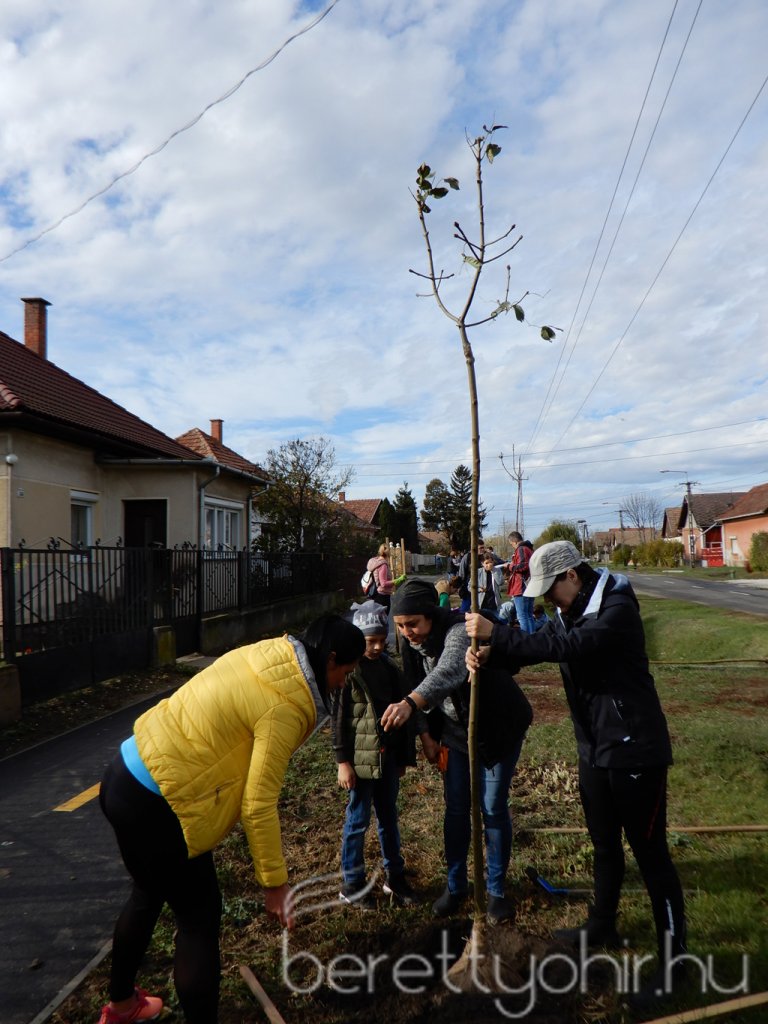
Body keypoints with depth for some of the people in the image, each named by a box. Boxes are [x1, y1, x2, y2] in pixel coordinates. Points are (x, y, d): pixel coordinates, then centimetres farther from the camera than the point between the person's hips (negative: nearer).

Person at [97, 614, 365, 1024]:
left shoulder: (269, 654, 1)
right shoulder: (285, 706, -22)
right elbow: (258, 804, -20)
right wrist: (274, 882, -10)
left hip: (128, 775, 10)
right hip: (153, 805, -10)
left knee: (150, 893, 29)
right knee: (199, 915, 7)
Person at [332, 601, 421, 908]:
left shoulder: (389, 668, 6)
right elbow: (338, 718, -10)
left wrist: (404, 757, 14)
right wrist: (343, 761, -12)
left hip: (388, 758, 5)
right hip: (361, 759, -5)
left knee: (389, 818, 16)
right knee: (357, 821, 5)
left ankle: (395, 877, 30)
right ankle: (352, 884, 21)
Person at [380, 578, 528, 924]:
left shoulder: (460, 631, -34)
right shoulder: (413, 643, -10)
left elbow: (449, 671, -54)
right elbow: (419, 687, 2)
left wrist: (409, 703, -69)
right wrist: (428, 736, 0)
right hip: (457, 731, 6)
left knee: (493, 808, 2)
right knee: (455, 808, 10)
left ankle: (496, 890, 21)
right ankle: (455, 885, 27)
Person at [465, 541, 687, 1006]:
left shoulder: (618, 609, -22)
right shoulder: (570, 613, 6)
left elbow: (566, 647, -34)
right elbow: (538, 643, 3)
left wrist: (496, 634, -34)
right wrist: (489, 655, -17)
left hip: (634, 749, -8)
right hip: (595, 748, 9)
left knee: (650, 851, 2)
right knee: (605, 844, 22)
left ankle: (674, 958, 17)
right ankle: (603, 927, 40)